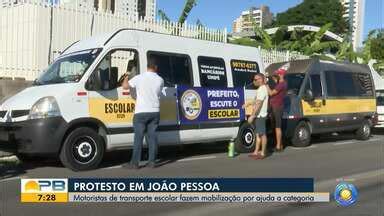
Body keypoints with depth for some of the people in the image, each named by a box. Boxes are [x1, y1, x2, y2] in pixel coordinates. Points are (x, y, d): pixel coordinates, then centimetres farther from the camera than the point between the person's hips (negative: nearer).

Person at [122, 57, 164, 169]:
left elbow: (125, 86, -3)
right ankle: (152, 161, 9)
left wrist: (126, 77, 16)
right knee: (152, 136, 8)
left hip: (141, 112, -3)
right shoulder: (160, 80, 1)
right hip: (155, 112, 3)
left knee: (138, 137, 0)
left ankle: (135, 162, 1)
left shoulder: (139, 78, -8)